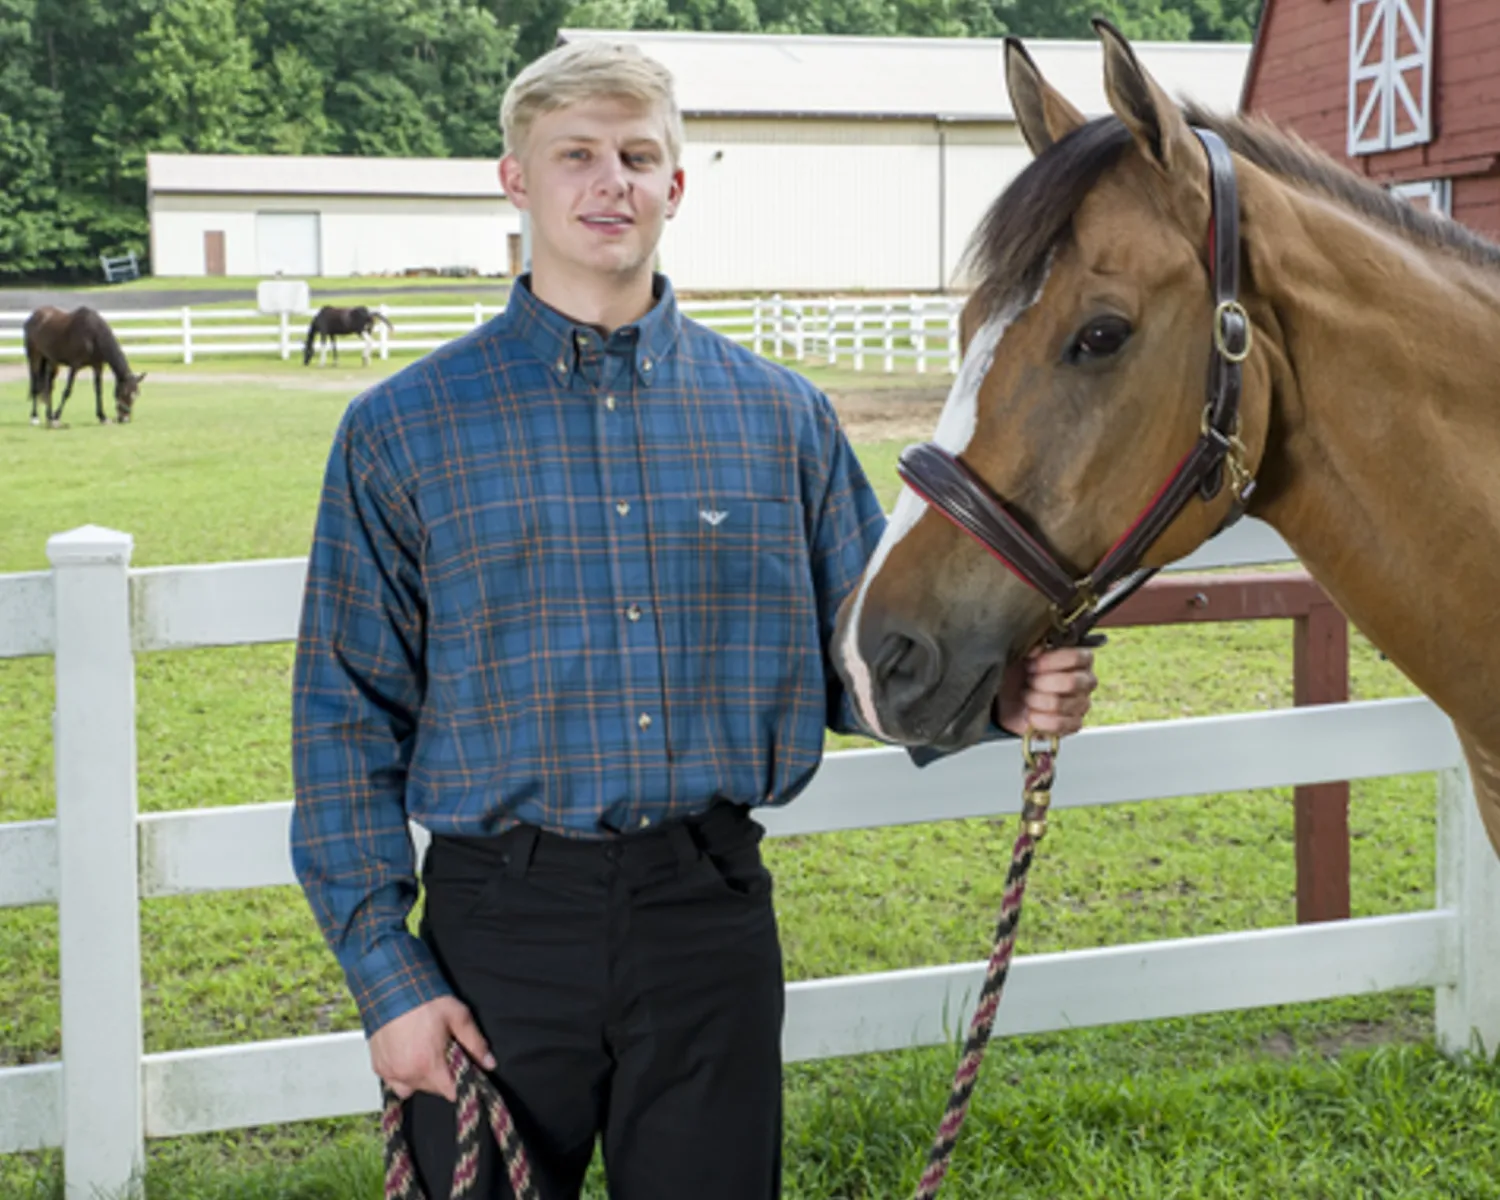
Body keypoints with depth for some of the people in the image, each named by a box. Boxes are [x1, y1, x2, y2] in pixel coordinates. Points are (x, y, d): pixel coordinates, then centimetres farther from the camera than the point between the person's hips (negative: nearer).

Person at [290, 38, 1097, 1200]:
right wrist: (385, 970, -6)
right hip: (503, 926, -1)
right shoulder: (402, 430, -1)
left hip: (711, 916, 2)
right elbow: (349, 718, -1)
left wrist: (993, 694, -11)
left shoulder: (781, 415, 5)